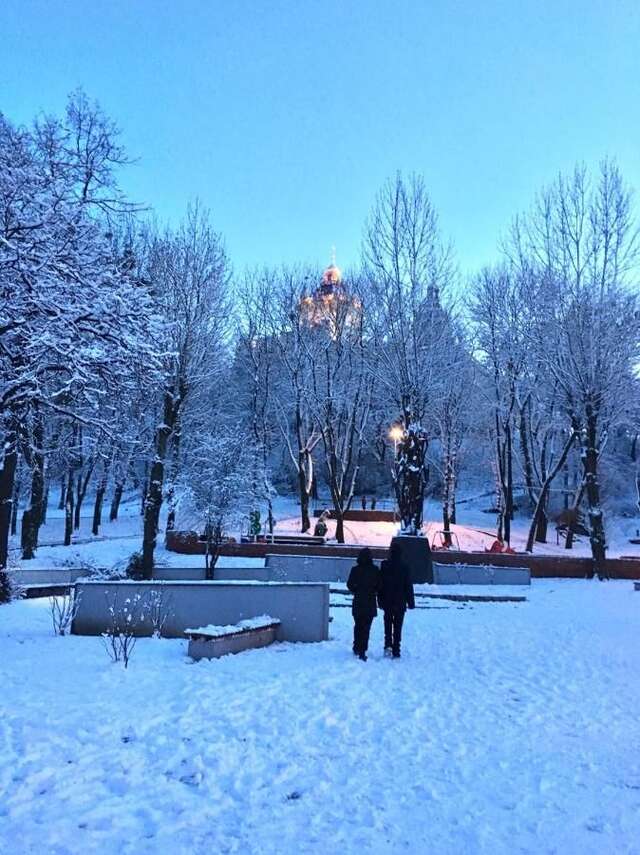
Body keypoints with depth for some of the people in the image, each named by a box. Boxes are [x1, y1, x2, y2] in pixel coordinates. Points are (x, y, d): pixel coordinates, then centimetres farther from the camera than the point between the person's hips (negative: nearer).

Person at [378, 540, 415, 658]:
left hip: (387, 601, 1)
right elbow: (409, 586, -2)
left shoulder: (384, 566, -5)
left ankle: (388, 645, -2)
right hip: (400, 603, -1)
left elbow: (380, 584, -1)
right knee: (397, 627, 7)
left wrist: (380, 600, 6)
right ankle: (396, 651, 7)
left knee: (388, 624, 15)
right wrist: (411, 602, 4)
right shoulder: (404, 567, -7)